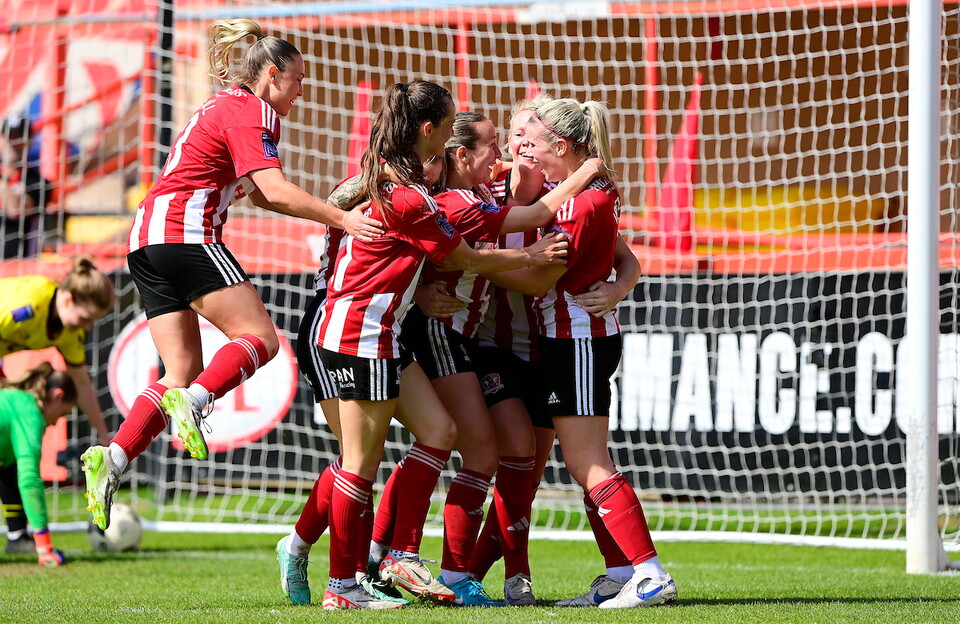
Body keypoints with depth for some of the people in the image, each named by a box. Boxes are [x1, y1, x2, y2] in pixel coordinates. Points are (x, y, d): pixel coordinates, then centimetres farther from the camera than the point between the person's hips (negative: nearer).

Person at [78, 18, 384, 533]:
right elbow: (274, 190, -16)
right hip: (185, 234, -10)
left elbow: (259, 194, 30)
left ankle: (112, 458, -13)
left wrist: (329, 210, 22)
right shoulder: (251, 112, -3)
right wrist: (340, 219, -19)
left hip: (148, 241, 10)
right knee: (259, 337, -11)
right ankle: (194, 401, -33)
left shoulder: (224, 106, 27)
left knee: (182, 372, 3)